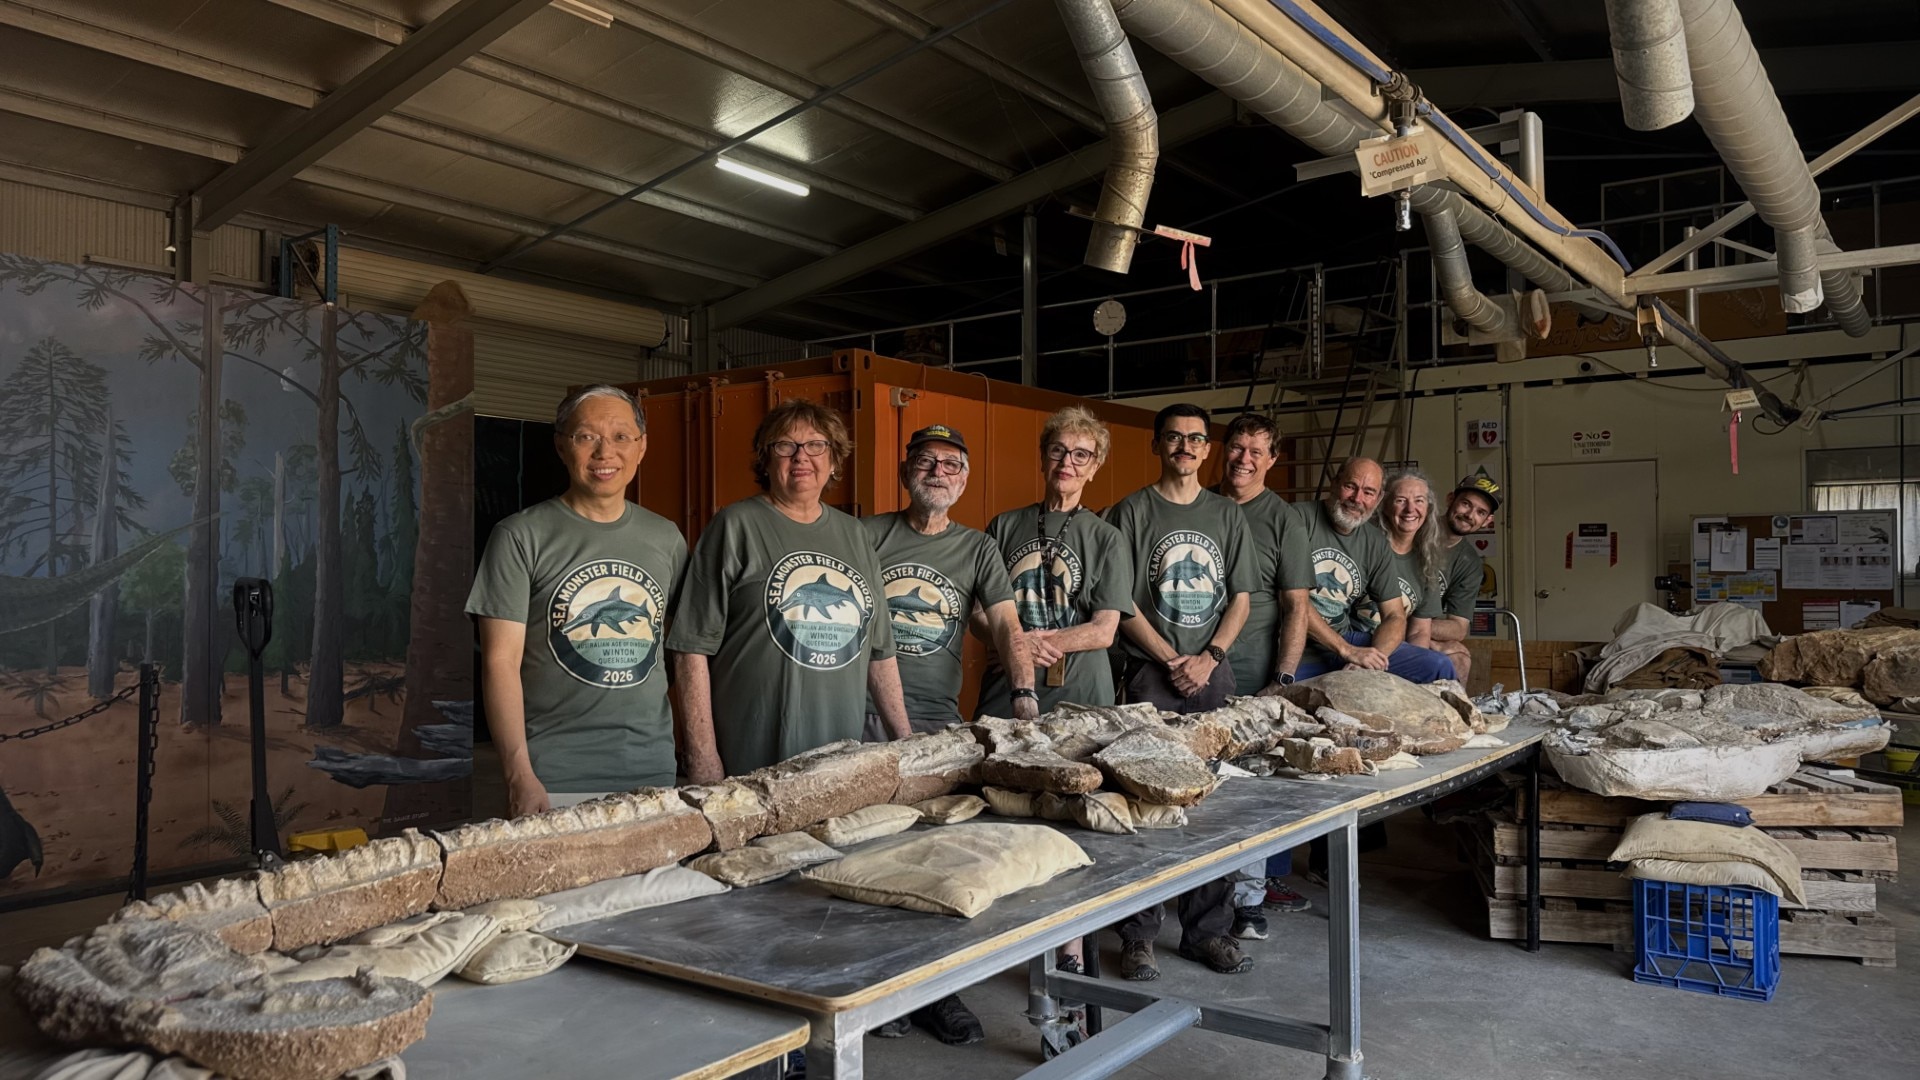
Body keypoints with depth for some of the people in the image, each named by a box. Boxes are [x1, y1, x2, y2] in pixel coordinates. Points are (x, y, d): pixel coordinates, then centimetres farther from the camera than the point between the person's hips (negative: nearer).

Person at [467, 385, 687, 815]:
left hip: (653, 771, 4)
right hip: (553, 779, -4)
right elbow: (500, 662, -7)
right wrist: (519, 775, -16)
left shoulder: (667, 539, 10)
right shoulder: (521, 537, -3)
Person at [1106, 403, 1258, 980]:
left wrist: (1208, 657, -3)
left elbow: (1240, 598, 12)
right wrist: (1171, 660, -8)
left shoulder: (1227, 515, 14)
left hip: (1212, 673, 3)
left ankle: (1208, 930, 15)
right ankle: (1137, 934, 4)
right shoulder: (1131, 511, 3)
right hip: (1151, 673, -3)